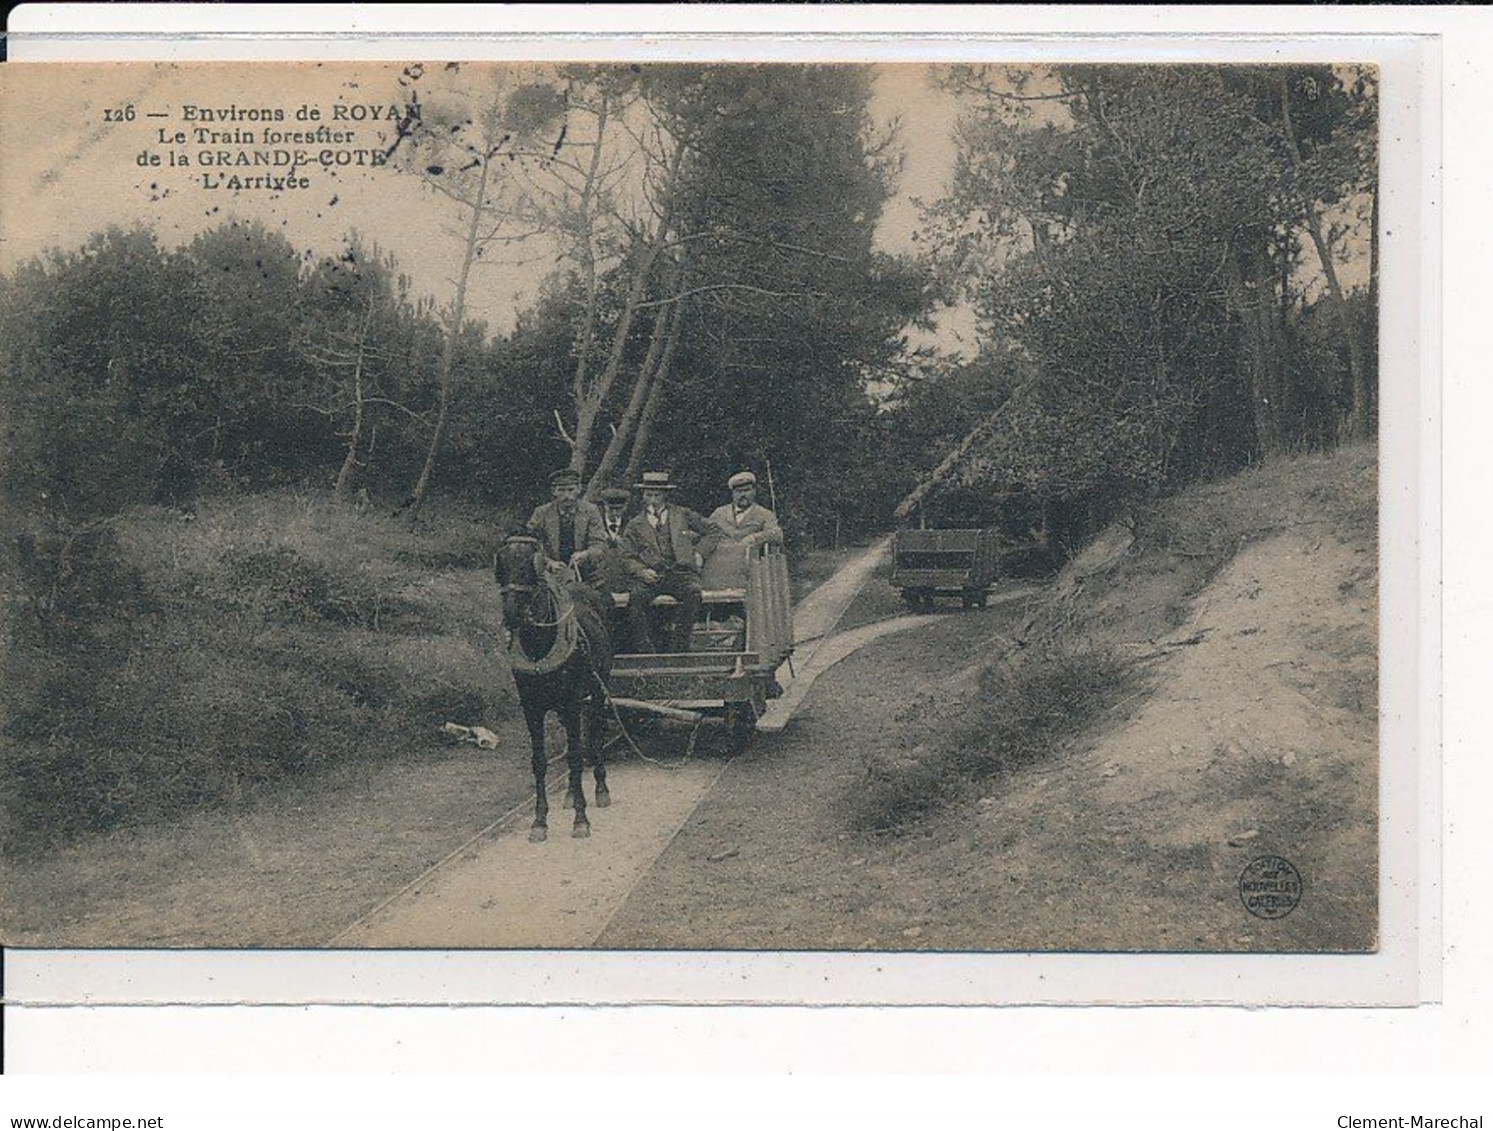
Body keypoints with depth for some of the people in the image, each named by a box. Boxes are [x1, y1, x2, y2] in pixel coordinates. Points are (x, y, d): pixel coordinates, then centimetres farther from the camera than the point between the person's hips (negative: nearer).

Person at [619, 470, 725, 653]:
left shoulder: (682, 515, 18)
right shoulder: (635, 526, 18)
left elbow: (715, 531, 20)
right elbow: (628, 558, 12)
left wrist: (700, 553, 6)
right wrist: (641, 571, -8)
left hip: (681, 571, 0)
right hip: (652, 575, 0)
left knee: (693, 593, -35)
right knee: (637, 596, -33)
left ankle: (680, 645, -28)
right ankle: (646, 647, -25)